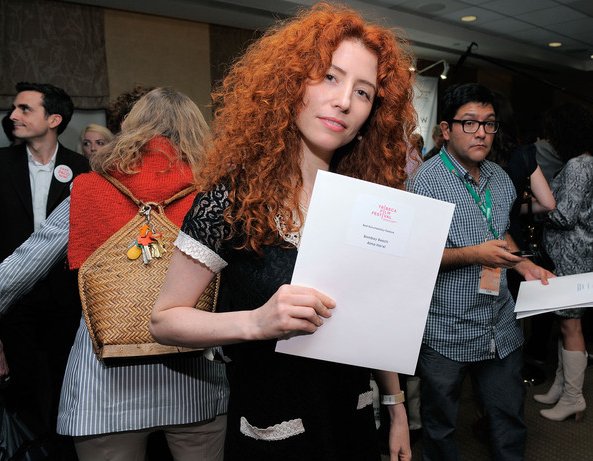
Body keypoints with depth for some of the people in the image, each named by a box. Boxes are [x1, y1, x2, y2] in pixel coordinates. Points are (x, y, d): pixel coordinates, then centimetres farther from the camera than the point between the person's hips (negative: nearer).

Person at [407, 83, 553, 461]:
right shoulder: (427, 181, -16)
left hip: (502, 328, 6)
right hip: (447, 332, -6)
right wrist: (474, 254, -25)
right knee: (440, 426, 15)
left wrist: (523, 265, 5)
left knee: (510, 422, 21)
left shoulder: (500, 178, 8)